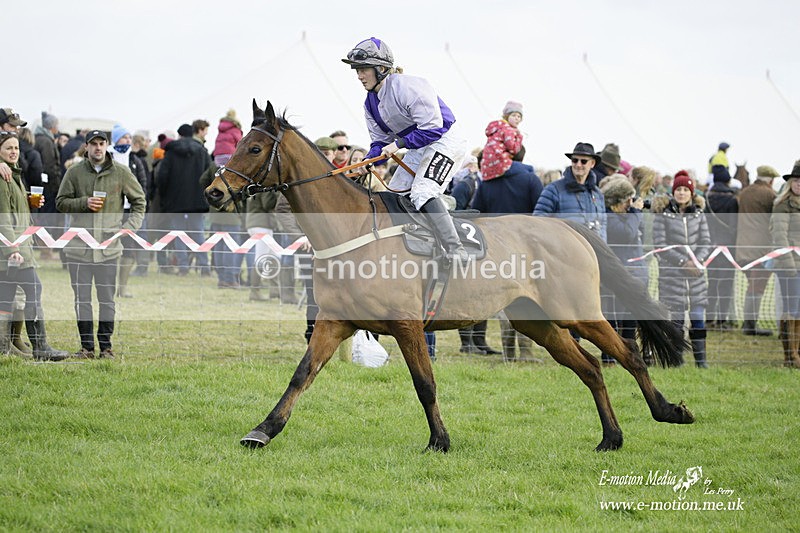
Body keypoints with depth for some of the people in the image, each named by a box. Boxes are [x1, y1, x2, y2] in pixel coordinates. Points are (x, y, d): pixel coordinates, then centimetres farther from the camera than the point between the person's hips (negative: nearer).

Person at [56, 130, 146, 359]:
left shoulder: (121, 173, 3)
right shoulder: (74, 173, 4)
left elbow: (139, 201, 12)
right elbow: (61, 202, 6)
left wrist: (129, 226, 1)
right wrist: (84, 203, -10)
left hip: (109, 245, 0)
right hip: (80, 245, 1)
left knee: (107, 299, 3)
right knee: (82, 298, 3)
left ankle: (106, 344, 11)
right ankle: (86, 345, 10)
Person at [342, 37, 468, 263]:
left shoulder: (407, 87, -24)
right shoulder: (371, 103, 5)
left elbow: (433, 128, -26)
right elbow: (381, 141, 9)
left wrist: (398, 144, -27)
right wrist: (369, 161, -11)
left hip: (444, 141, -10)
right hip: (418, 149, 10)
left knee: (422, 192, -26)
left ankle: (455, 251, -26)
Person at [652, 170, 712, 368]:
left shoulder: (698, 214, 11)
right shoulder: (663, 214, -1)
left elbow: (706, 243, 9)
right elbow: (660, 244, -8)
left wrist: (698, 260, -10)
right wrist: (682, 262, -13)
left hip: (696, 273, 3)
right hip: (671, 274, -3)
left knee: (698, 318, 1)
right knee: (675, 318, -3)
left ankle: (700, 358, 5)